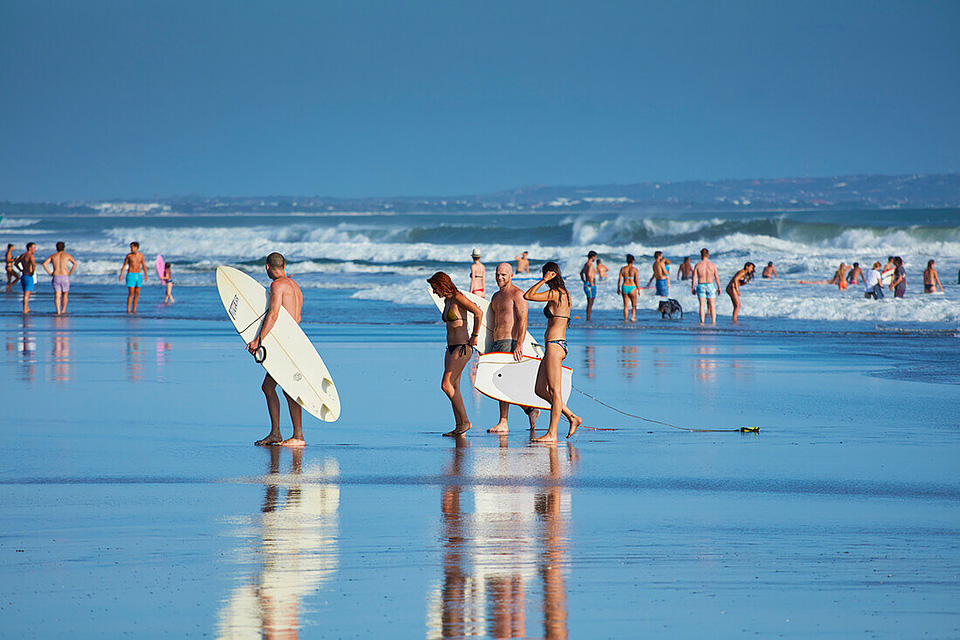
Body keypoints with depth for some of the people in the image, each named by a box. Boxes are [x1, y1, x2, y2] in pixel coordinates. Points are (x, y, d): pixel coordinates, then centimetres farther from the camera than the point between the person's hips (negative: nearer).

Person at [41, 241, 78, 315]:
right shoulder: (67, 255, 8)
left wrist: (50, 273, 5)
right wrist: (69, 273, 1)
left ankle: (58, 312, -20)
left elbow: (44, 264, 1)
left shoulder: (53, 256, 13)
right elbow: (75, 264, -3)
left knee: (57, 296, -4)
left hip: (56, 277, 1)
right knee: (65, 295, 17)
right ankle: (63, 311, 18)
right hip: (65, 277, -1)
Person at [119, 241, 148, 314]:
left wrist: (146, 275, 6)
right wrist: (121, 275, -9)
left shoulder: (141, 255, 7)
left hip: (138, 275, 4)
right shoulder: (129, 255, -2)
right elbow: (124, 266, -1)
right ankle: (128, 310, -7)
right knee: (131, 293, -10)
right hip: (131, 275, -4)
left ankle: (134, 310, 8)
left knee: (137, 294, 2)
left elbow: (144, 266, 13)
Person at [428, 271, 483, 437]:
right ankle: (459, 426, 6)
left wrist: (475, 336, -12)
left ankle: (465, 421, -10)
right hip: (451, 348, 10)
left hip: (462, 348, -10)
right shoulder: (447, 300, 15)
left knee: (446, 385, -15)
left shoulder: (458, 298, -12)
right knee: (454, 389, 5)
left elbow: (479, 313, -19)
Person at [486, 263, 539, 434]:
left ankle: (503, 423, -13)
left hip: (510, 343, -9)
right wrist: (488, 347, 24)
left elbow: (523, 320, -14)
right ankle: (530, 410, 19)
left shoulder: (517, 294, -6)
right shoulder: (496, 296, 21)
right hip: (496, 343, 9)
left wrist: (519, 344, -22)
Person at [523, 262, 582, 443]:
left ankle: (552, 434, -6)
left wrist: (544, 280, -9)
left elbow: (527, 296, -11)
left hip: (554, 345, -10)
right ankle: (572, 418, 14)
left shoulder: (555, 294, -11)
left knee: (554, 391, -7)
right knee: (540, 390, 11)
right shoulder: (564, 295, 17)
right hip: (554, 346, 10)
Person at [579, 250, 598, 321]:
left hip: (586, 284, 10)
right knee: (590, 303, -6)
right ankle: (588, 319, -6)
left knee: (589, 303, 15)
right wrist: (591, 283, -21)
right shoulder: (591, 265, -16)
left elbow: (581, 273, 31)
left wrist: (584, 281, 30)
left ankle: (587, 319, 17)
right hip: (591, 286, -10)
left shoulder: (586, 264, 15)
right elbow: (589, 274, -31)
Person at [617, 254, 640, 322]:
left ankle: (625, 319, 8)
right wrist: (638, 290, -1)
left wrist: (618, 288, 10)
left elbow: (620, 279, 1)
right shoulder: (635, 269, -7)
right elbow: (636, 280, -9)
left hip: (624, 287, 3)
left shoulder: (622, 269, 2)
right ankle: (633, 317, -5)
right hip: (632, 288, -3)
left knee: (625, 305, 11)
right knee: (634, 305, 12)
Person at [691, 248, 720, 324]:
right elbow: (717, 277, 0)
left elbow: (694, 277, -3)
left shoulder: (698, 265, -2)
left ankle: (702, 321, -9)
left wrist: (693, 288, 4)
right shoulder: (712, 265, -1)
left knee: (702, 305, -1)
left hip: (701, 286, 0)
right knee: (712, 305, 3)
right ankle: (713, 321, -1)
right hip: (710, 285, 0)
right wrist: (719, 288, 8)